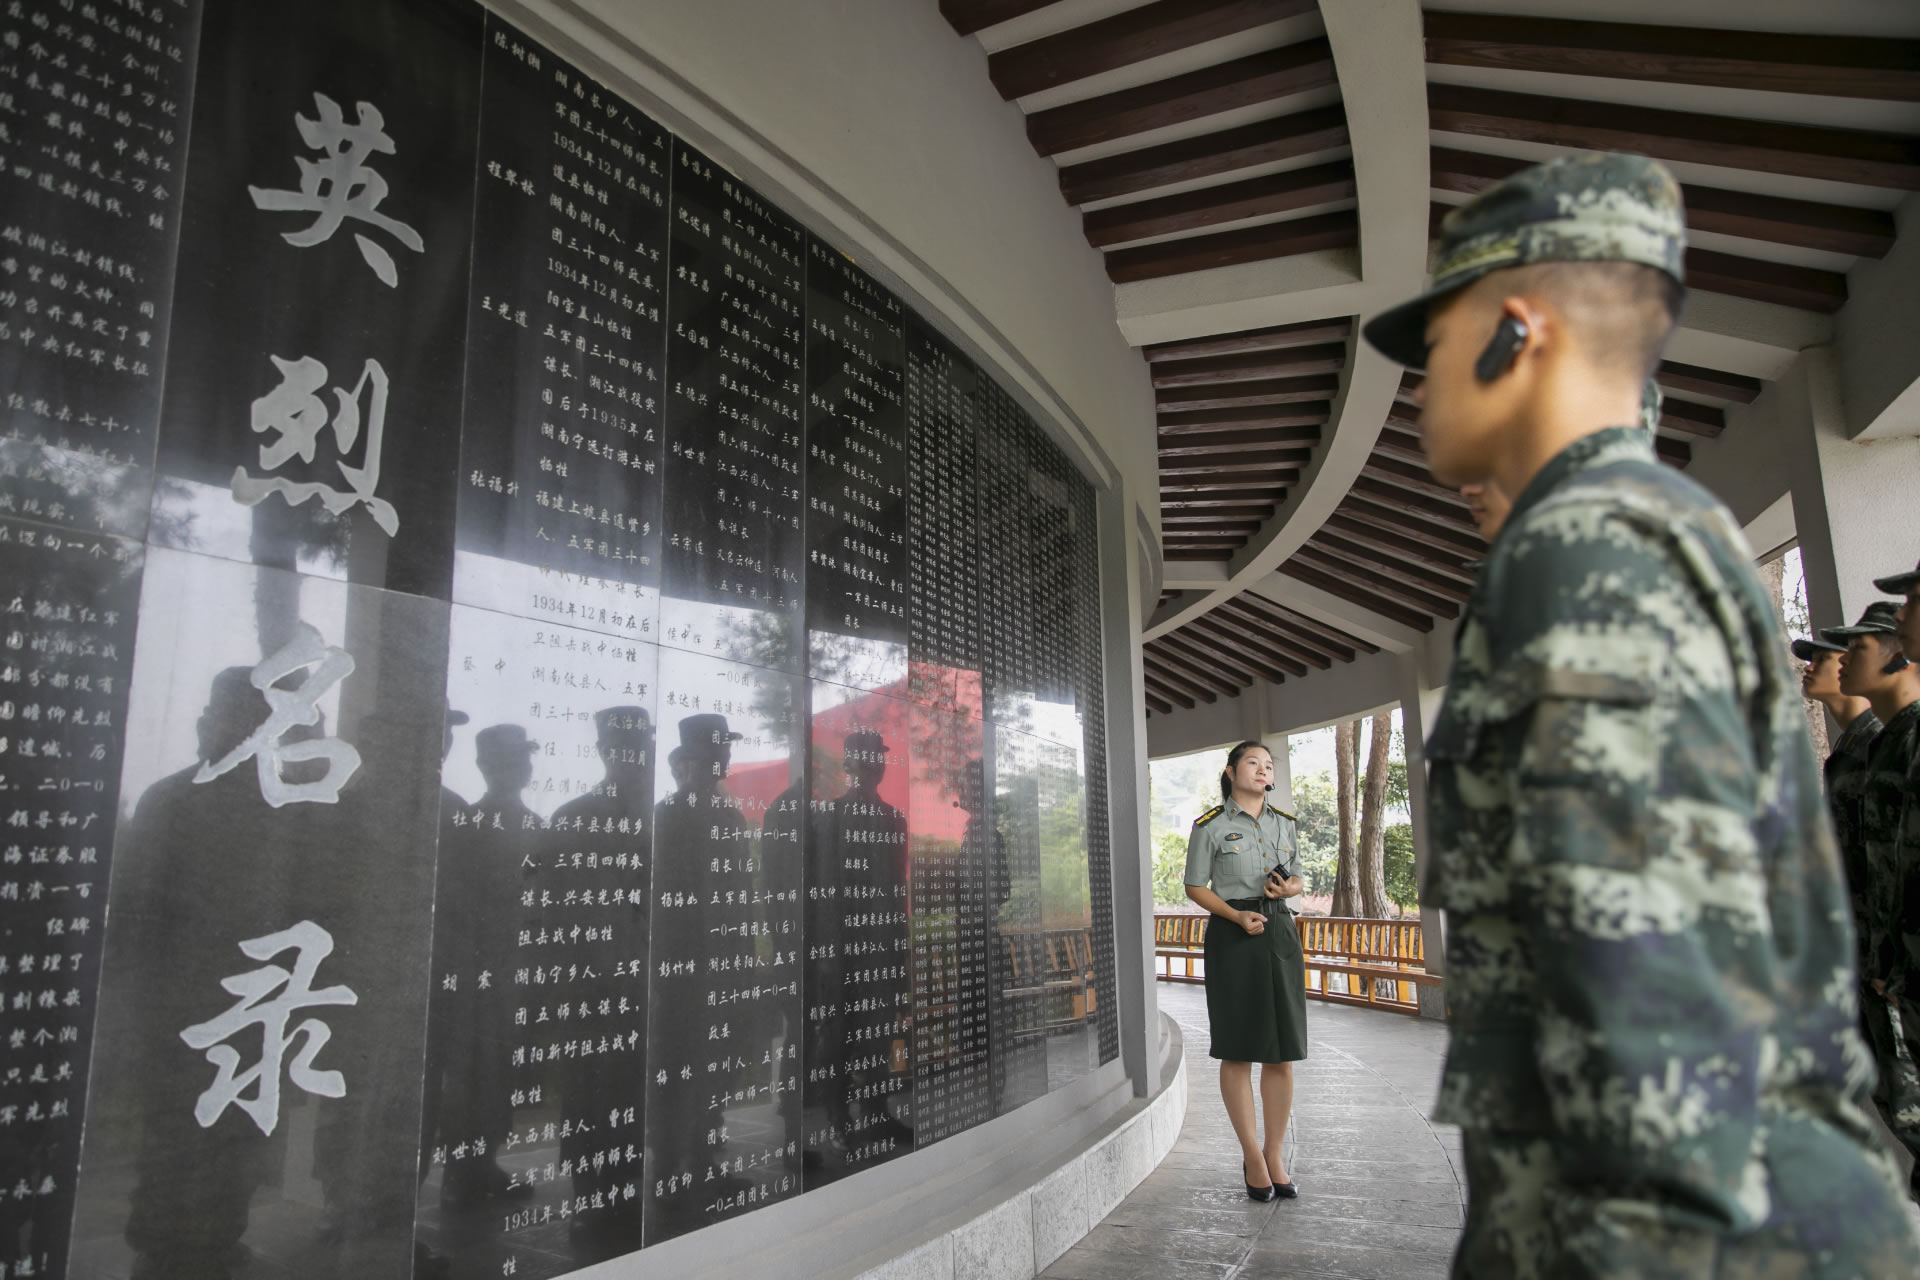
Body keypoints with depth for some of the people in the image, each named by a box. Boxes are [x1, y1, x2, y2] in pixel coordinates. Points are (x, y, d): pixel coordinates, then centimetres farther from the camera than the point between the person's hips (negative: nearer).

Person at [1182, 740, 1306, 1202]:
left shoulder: (1285, 823, 11)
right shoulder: (1211, 826, -2)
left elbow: (1298, 878, 20)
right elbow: (1196, 887, -1)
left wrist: (1290, 888, -4)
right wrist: (1238, 915, -14)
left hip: (1280, 934, 4)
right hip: (1232, 937, -4)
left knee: (1282, 1051, 5)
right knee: (1238, 1052, 0)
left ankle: (1275, 1154, 17)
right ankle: (1252, 1156, 12)